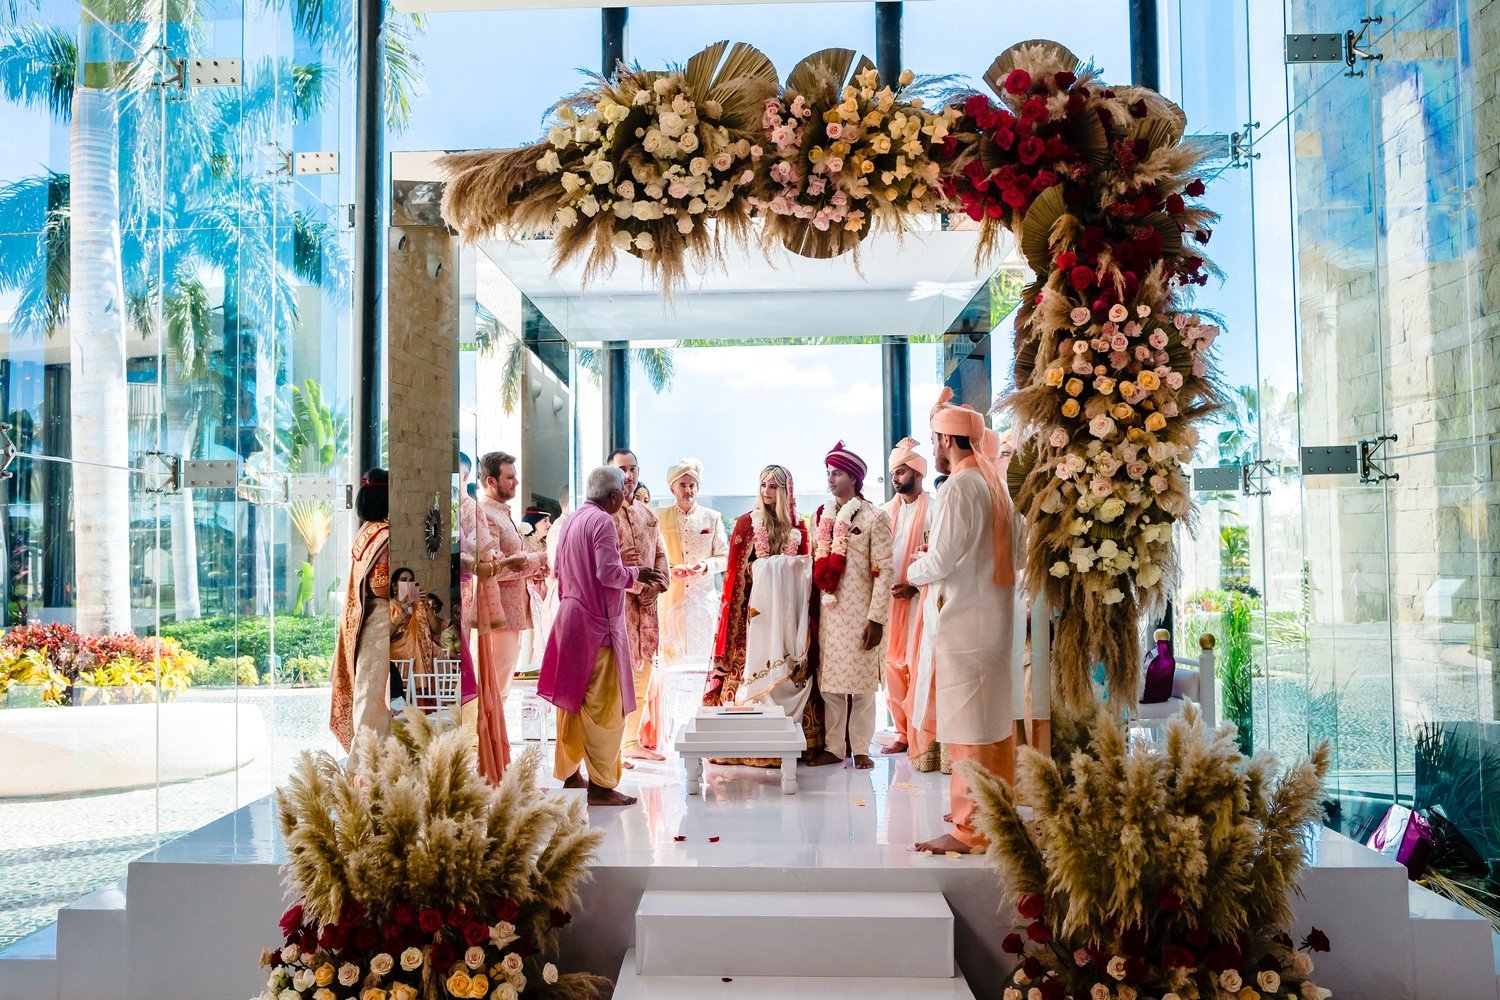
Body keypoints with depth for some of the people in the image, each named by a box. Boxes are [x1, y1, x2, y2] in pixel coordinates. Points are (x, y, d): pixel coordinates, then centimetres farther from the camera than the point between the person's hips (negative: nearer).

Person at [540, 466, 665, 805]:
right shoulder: (603, 522, -15)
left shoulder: (571, 521, 11)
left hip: (569, 616, 9)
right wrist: (636, 573, -4)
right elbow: (609, 573, -22)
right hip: (597, 623, -9)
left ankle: (570, 772, 25)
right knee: (602, 704, -3)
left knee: (571, 696, 15)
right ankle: (601, 785, 1)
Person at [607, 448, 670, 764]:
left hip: (646, 604, 7)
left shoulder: (648, 514, 19)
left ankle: (633, 742, 20)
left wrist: (654, 587, 0)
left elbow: (661, 554, 18)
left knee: (643, 673, 10)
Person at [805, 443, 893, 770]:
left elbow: (884, 571, -9)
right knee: (829, 682, 7)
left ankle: (861, 748, 14)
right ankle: (833, 747, 17)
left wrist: (877, 618, -13)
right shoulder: (824, 516, 11)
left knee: (861, 681, 2)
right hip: (828, 611, 5)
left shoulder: (874, 518, -5)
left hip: (860, 611, -5)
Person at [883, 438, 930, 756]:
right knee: (892, 667, 7)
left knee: (918, 667, -5)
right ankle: (903, 734, 16)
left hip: (918, 598, -6)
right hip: (889, 598, 6)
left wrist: (913, 586, -17)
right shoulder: (888, 511, 14)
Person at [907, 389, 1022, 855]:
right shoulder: (993, 481, 11)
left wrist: (912, 571, 0)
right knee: (996, 722, 17)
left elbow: (938, 563, -19)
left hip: (966, 624, -9)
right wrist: (932, 566, 11)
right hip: (998, 619, 9)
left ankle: (970, 830, 5)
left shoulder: (960, 487, -17)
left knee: (968, 729, -2)